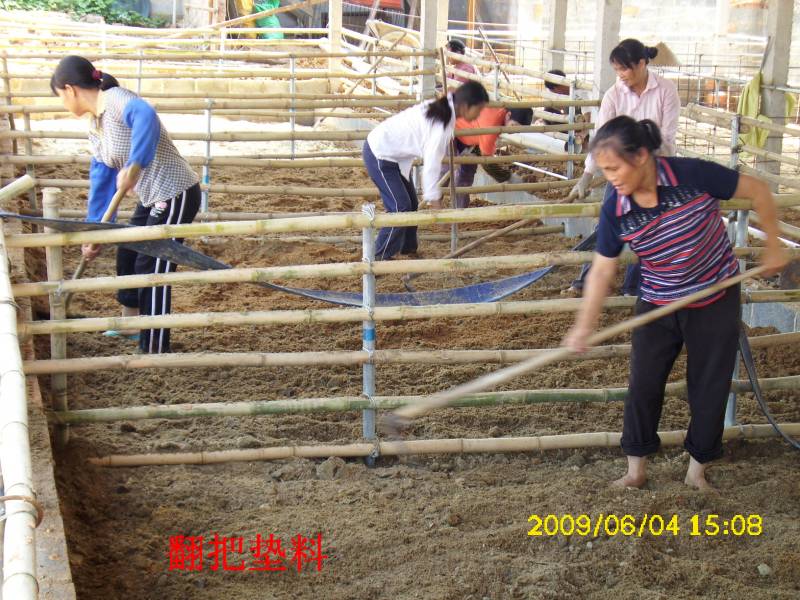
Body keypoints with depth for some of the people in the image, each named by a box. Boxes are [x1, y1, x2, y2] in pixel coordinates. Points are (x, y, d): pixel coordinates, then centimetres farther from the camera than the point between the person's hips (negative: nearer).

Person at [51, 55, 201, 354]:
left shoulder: (116, 99, -19)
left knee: (152, 268, -6)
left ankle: (154, 350, 4)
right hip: (151, 198, 10)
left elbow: (146, 116, -42)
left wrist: (134, 166, -49)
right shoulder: (95, 126, 9)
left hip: (175, 194, -10)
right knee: (127, 255, 23)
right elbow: (101, 179, 14)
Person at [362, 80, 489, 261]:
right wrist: (434, 199, -16)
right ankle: (382, 257, 4)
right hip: (380, 156, -9)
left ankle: (408, 249, 26)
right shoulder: (442, 124, -27)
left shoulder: (441, 109, 1)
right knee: (400, 206, -6)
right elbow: (431, 165, -23)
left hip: (389, 150, 10)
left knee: (411, 203, 14)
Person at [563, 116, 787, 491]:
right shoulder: (614, 208, -18)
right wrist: (584, 326, -19)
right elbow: (603, 268, -10)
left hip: (715, 300, -2)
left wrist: (773, 246, -6)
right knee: (643, 385, 2)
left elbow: (757, 191, -13)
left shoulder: (693, 175, -26)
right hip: (658, 305, 2)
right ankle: (636, 468, 20)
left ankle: (698, 467, 26)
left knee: (709, 388, 7)